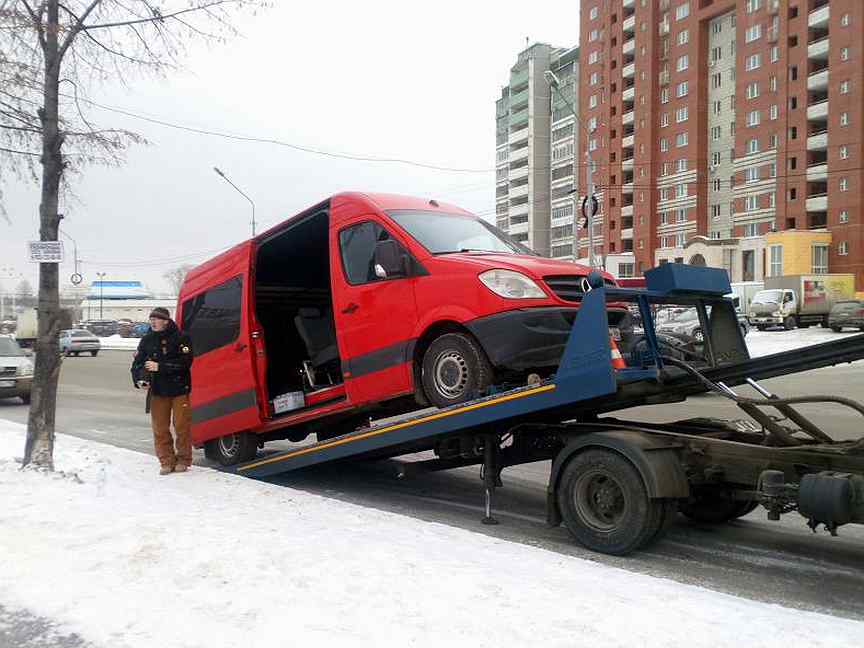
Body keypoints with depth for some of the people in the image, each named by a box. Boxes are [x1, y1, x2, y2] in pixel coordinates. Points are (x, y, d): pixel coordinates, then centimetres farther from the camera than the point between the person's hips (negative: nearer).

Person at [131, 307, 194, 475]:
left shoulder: (181, 338, -8)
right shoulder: (147, 340, 6)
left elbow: (185, 362, -17)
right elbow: (137, 363, 6)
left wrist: (159, 366, -21)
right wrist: (139, 380, -13)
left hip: (179, 390, -4)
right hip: (157, 391, 4)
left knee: (182, 426, 3)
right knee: (160, 428, 6)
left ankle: (183, 460, 17)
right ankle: (167, 461, 17)